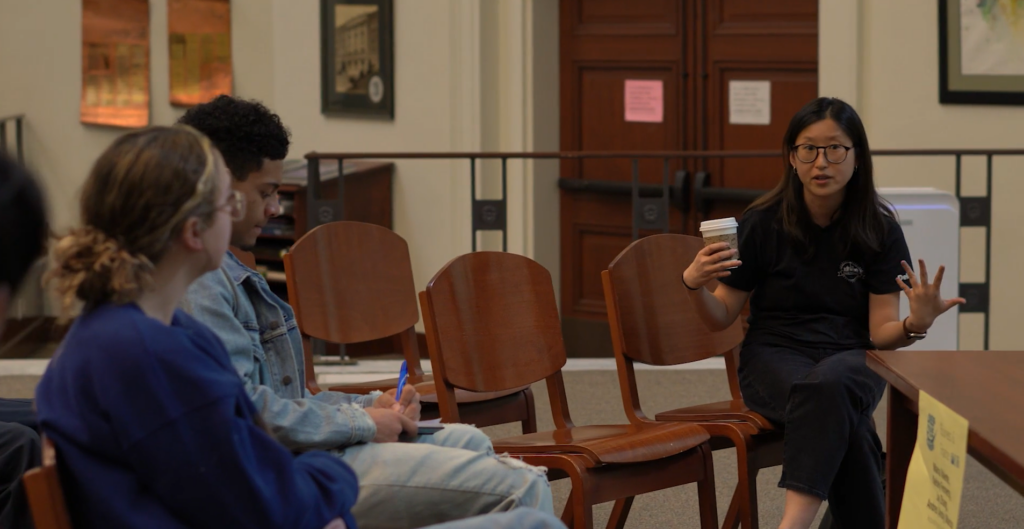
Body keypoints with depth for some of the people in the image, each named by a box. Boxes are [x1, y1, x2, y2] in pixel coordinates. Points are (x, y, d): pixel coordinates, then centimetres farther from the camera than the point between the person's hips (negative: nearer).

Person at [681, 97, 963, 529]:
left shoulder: (879, 230, -3)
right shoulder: (763, 223, -5)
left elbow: (881, 333, -4)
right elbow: (720, 318, 2)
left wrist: (915, 324, -27)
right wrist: (694, 284, -20)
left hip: (850, 359, 1)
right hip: (776, 355, 0)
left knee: (830, 384, -39)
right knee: (841, 422, -37)